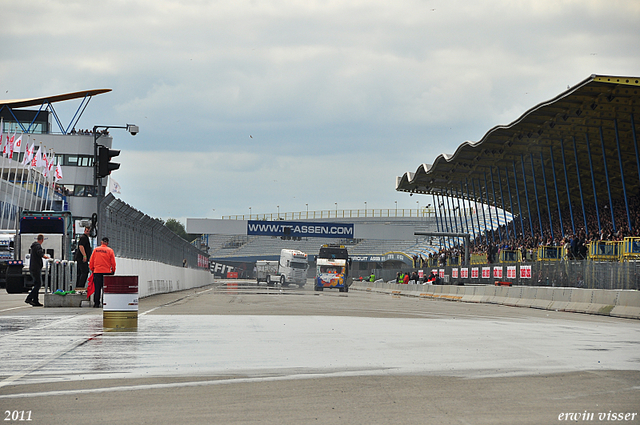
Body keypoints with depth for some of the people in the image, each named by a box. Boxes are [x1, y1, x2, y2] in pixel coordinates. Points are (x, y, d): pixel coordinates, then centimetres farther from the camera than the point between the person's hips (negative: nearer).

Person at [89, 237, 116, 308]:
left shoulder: (96, 250, 3)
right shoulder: (110, 251, -2)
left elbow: (91, 261, 7)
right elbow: (113, 262, -1)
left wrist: (92, 269, 19)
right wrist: (113, 270, 12)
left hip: (97, 271, 2)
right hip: (107, 272, -2)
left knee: (97, 289, 4)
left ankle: (96, 303, 4)